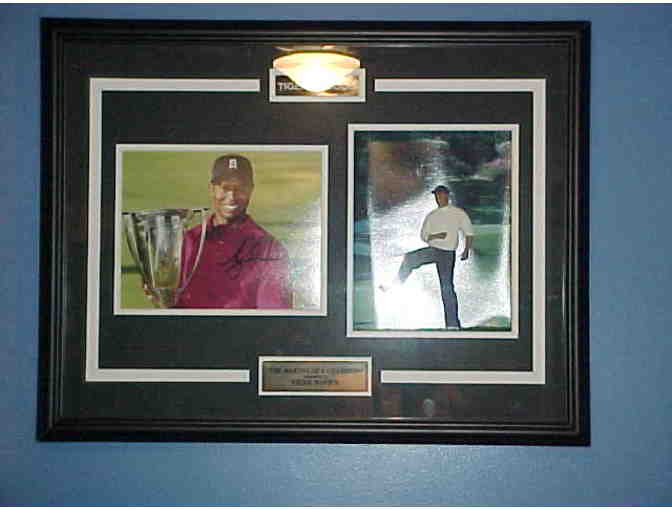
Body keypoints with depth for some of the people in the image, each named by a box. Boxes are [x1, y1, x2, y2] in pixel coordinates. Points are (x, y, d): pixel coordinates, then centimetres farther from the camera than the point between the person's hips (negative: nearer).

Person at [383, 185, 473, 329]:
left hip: (447, 253, -3)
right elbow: (423, 235, 10)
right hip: (432, 249, 3)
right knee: (409, 258, -23)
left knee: (447, 287, -7)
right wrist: (435, 236, -10)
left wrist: (466, 250, -9)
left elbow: (469, 233, 5)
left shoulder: (459, 213, 3)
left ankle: (453, 324, -4)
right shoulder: (431, 216, 12)